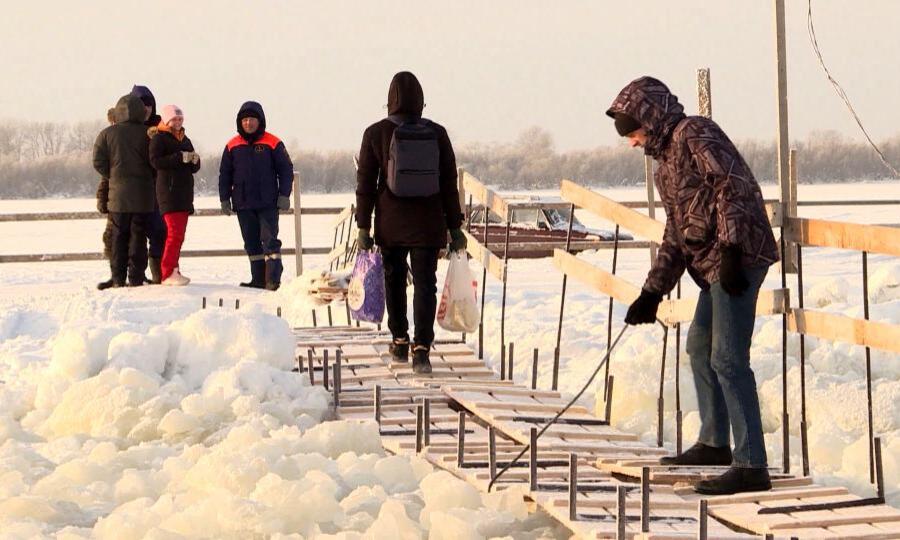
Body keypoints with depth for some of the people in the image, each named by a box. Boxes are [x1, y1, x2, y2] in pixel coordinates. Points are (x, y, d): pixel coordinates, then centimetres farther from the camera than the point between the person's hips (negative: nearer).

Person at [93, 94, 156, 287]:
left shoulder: (107, 134, -1)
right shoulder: (147, 134, -4)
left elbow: (98, 162, -2)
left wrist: (113, 176, 11)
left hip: (118, 193, 1)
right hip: (142, 195, -1)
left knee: (118, 236, 7)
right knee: (138, 236, 4)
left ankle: (118, 279, 4)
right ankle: (136, 278, 1)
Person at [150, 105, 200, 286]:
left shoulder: (185, 140, 21)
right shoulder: (159, 139, -3)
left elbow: (194, 168, 22)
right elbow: (155, 161, -19)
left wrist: (195, 161, -1)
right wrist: (180, 158, -22)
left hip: (184, 193, 8)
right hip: (169, 191, -8)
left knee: (178, 234, 9)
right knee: (175, 233, -14)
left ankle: (173, 271, 14)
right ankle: (167, 274, -13)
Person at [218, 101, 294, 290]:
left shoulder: (273, 143, 0)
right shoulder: (232, 146, 8)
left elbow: (286, 170, 2)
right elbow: (225, 174, 13)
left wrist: (284, 195, -4)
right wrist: (224, 199, 7)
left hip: (268, 203, -3)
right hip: (243, 204, 3)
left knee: (269, 240, -7)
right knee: (251, 243, 6)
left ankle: (273, 279, -7)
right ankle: (258, 279, 12)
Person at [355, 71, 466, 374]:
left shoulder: (376, 133, -4)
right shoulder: (437, 134, -1)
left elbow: (366, 183, -3)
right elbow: (449, 184, 2)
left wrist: (363, 227, 2)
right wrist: (454, 227, 8)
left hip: (391, 224, 0)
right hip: (428, 224, 0)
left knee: (394, 280, 17)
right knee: (425, 284, -1)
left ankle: (400, 343, 25)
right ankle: (421, 349, -13)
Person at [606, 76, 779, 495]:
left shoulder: (695, 135, -6)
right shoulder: (667, 159, 23)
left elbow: (734, 186, -19)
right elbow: (675, 235, 25)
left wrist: (730, 249, -25)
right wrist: (651, 294, 20)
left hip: (738, 256, -11)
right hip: (712, 265, 11)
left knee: (728, 359, -14)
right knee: (700, 347, 22)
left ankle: (751, 465, -15)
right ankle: (714, 443, 37)